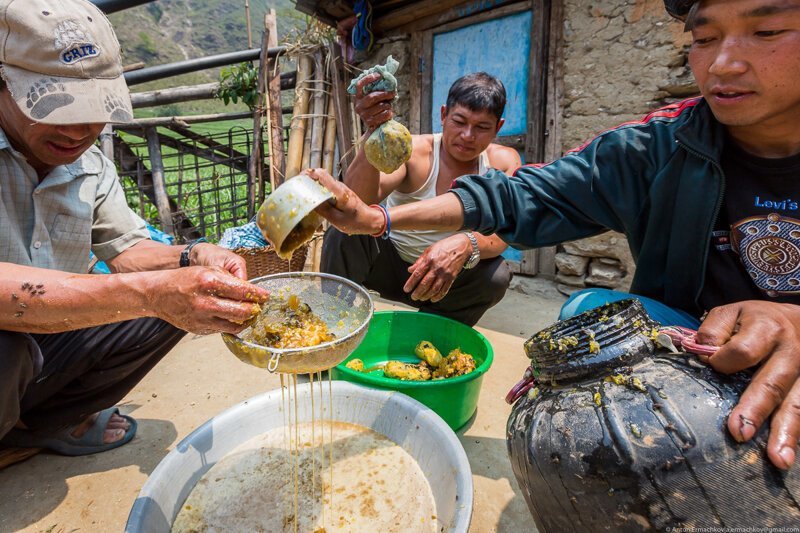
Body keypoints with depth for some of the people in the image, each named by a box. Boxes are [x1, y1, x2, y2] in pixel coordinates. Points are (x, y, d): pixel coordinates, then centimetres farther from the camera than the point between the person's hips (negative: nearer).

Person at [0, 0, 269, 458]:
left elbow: (125, 247, 2)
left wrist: (190, 259, -20)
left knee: (175, 303, -4)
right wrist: (149, 293, -45)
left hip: (44, 346, 6)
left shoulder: (89, 165, 1)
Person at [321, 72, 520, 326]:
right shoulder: (413, 151, -19)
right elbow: (359, 200, -36)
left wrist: (466, 245, -44)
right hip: (388, 264, -2)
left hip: (443, 278, 3)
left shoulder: (503, 162, -9)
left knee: (497, 276, -27)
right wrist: (374, 133, -51)